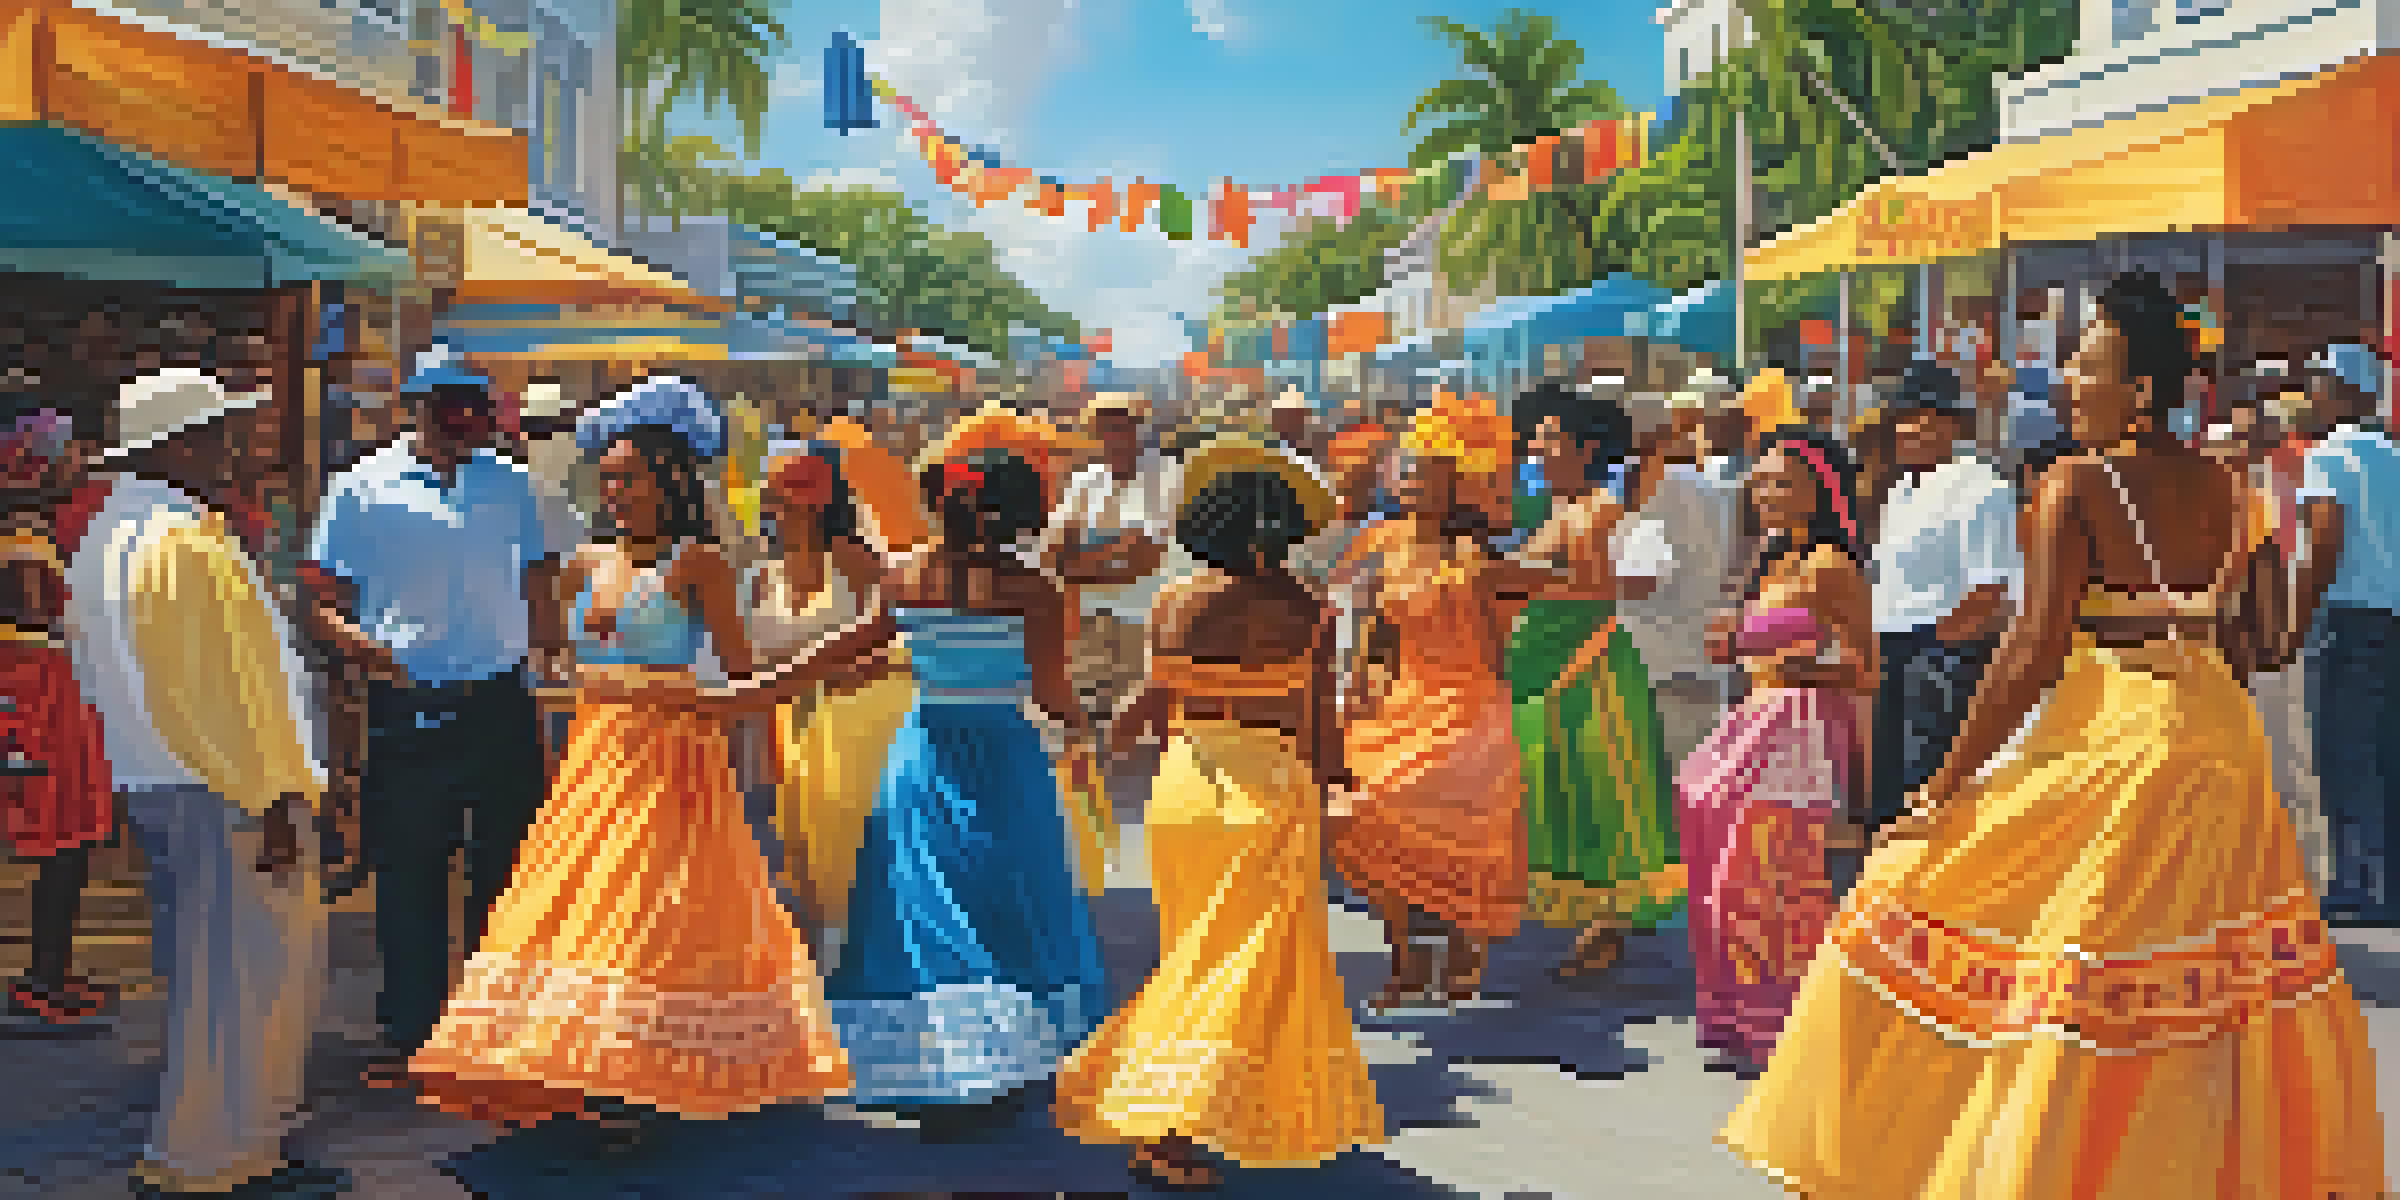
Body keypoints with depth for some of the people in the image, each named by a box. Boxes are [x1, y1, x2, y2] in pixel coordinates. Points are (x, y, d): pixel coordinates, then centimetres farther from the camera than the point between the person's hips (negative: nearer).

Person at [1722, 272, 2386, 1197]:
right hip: (2217, 737, 7)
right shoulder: (2222, 488, 8)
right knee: (2221, 971, 16)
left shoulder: (2077, 485, -12)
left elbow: (2035, 652, -17)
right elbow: (2250, 637, 11)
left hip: (2116, 733, -7)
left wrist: (1947, 788, -15)